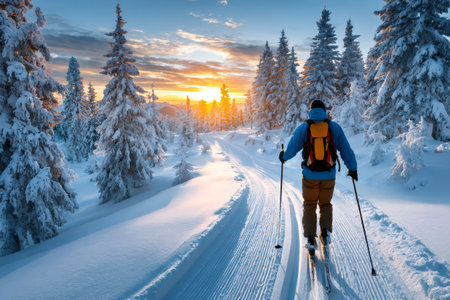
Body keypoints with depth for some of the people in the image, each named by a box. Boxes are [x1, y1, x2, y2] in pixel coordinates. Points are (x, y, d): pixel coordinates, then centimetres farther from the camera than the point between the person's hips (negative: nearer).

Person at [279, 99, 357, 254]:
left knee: (309, 206, 14)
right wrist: (352, 168, 15)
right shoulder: (334, 127, 1)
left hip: (310, 175, -1)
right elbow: (346, 150, 4)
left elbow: (292, 148, 2)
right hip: (329, 175, 1)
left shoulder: (303, 128, -2)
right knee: (325, 204, 23)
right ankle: (325, 231, 8)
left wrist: (283, 156, 23)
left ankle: (310, 239, 7)